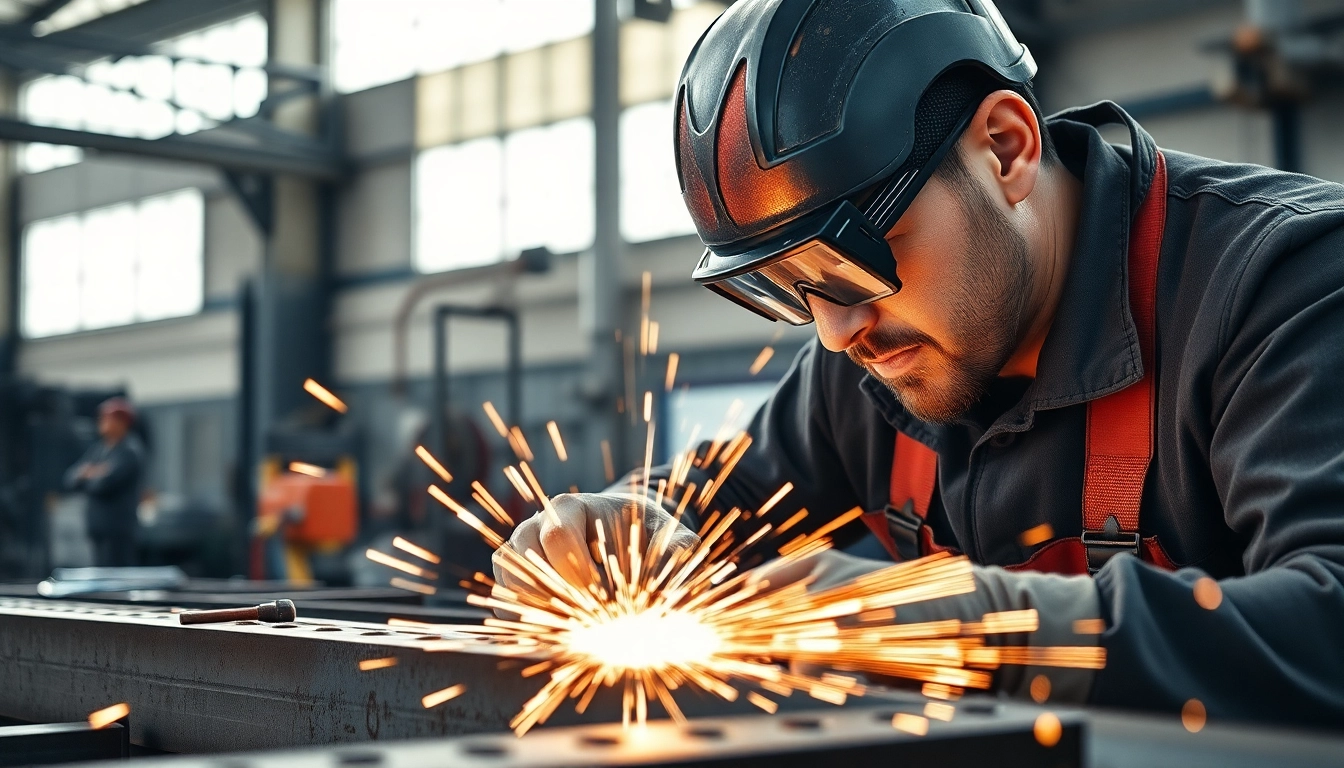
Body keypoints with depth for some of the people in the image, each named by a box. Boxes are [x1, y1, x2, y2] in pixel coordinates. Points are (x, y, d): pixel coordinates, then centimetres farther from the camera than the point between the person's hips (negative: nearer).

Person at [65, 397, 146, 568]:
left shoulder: (130, 451, -10)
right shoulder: (97, 449, 16)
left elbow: (104, 484, -19)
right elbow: (70, 479, 13)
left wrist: (86, 476, 3)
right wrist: (88, 473, -8)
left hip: (118, 531, -8)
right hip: (98, 527, 8)